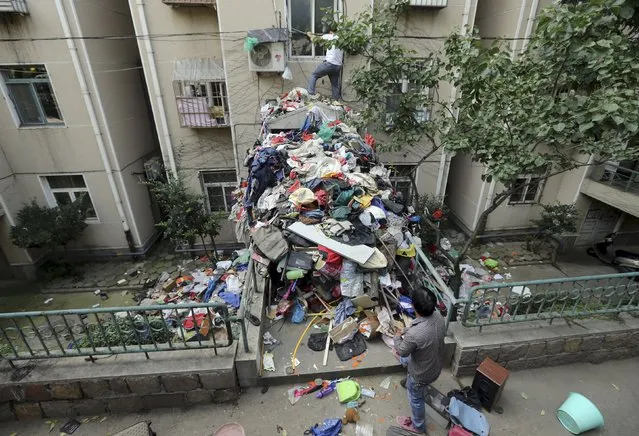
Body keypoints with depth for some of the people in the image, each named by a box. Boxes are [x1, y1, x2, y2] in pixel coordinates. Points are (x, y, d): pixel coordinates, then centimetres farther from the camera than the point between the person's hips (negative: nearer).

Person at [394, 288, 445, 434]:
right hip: (436, 363, 7)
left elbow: (402, 351, -21)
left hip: (423, 372, -7)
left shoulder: (414, 334, -44)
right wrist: (407, 331, 9)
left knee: (416, 398, 24)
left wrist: (397, 336, -3)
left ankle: (418, 426, 52)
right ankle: (409, 381, 66)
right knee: (406, 359, 35)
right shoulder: (438, 316, -22)